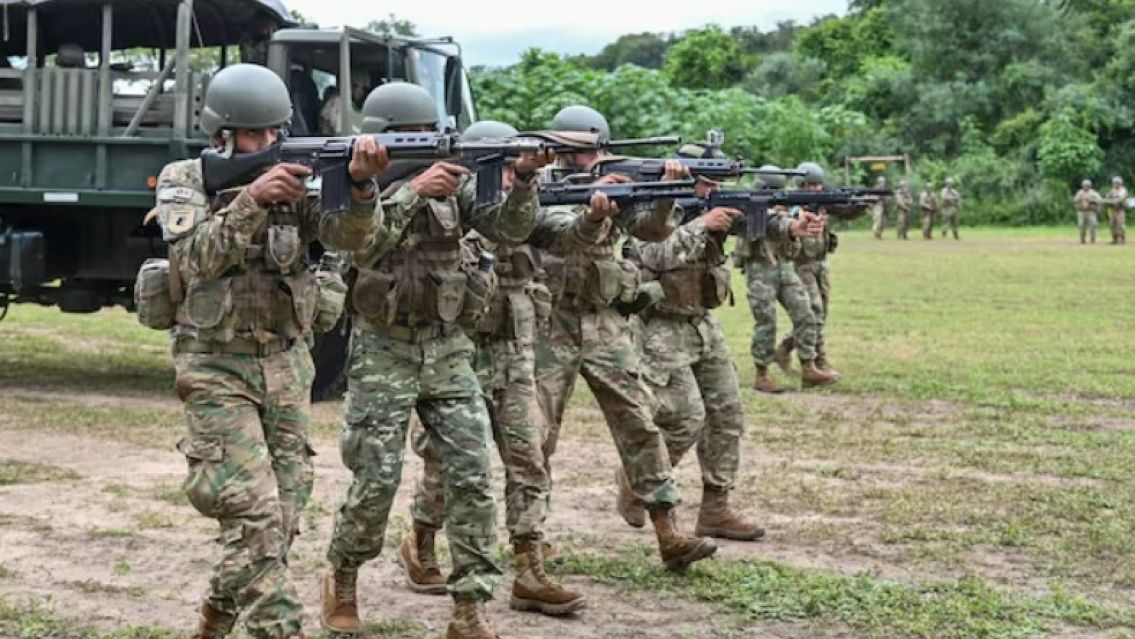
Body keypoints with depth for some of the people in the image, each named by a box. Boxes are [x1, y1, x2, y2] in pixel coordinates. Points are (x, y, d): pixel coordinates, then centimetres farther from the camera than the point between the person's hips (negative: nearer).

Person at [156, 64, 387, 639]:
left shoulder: (293, 179, 2)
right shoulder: (184, 180, -6)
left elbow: (346, 234, -14)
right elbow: (196, 260, -22)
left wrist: (359, 183, -35)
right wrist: (251, 200, -35)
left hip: (286, 364, 4)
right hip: (217, 368, -4)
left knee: (282, 517, 9)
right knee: (254, 514, -13)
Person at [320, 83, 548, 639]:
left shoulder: (453, 183, 5)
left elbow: (510, 228, -4)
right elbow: (360, 249, -26)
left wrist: (524, 179, -22)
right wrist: (412, 191, -34)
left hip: (448, 349, 4)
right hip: (384, 351, -3)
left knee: (471, 476, -4)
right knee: (376, 482, -2)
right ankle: (341, 578, 24)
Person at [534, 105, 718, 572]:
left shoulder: (612, 184, 9)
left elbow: (652, 229, -4)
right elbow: (561, 230, -26)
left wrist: (666, 191, -23)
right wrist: (593, 214, -47)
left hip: (605, 323, 4)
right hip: (552, 324, -4)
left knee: (639, 423, -2)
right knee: (538, 434, 1)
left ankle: (668, 534, -1)